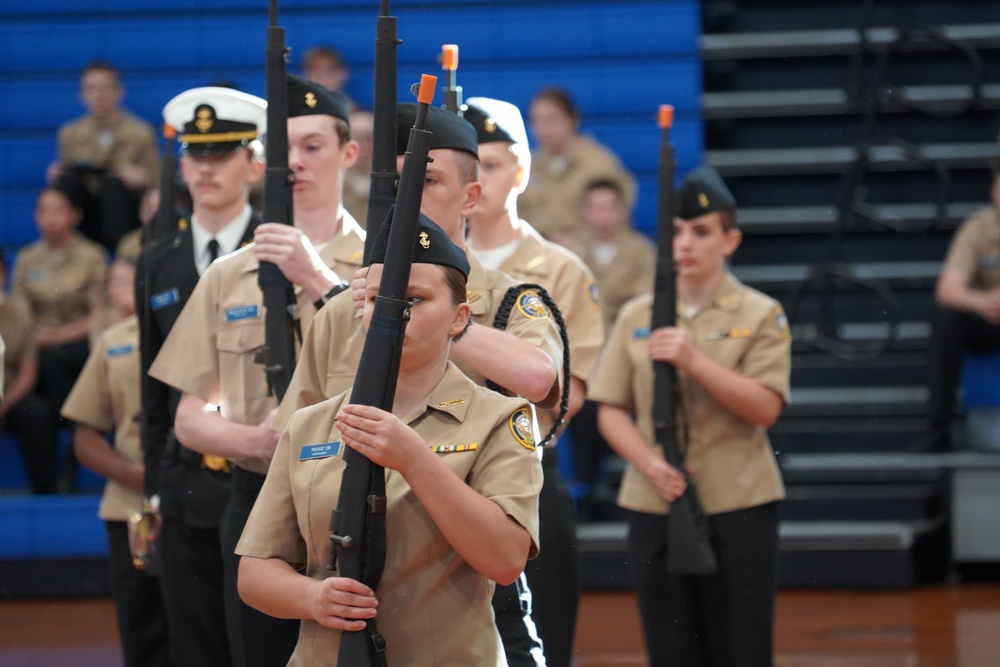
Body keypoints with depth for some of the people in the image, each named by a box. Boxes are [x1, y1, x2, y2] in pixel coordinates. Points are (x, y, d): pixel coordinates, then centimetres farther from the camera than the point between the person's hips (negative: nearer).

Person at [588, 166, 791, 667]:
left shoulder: (761, 316, 1)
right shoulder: (636, 316, 9)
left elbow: (765, 407, -10)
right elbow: (611, 408, 5)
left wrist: (693, 361, -19)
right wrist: (649, 463, -12)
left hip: (738, 505, -3)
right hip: (653, 507, 3)